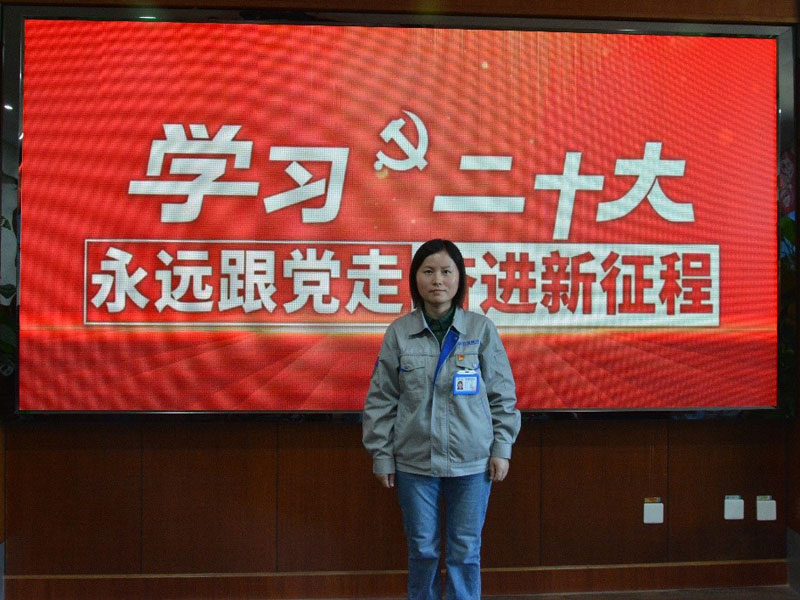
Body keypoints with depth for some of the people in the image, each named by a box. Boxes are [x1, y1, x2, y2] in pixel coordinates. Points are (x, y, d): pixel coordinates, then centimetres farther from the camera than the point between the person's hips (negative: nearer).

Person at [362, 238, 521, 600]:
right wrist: (382, 456, 0)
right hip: (414, 463, 1)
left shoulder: (481, 330, -3)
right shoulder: (399, 333, -2)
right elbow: (380, 400, 1)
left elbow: (502, 395, 2)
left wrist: (502, 448, 0)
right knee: (422, 550, 12)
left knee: (465, 553, 8)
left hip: (472, 463, 0)